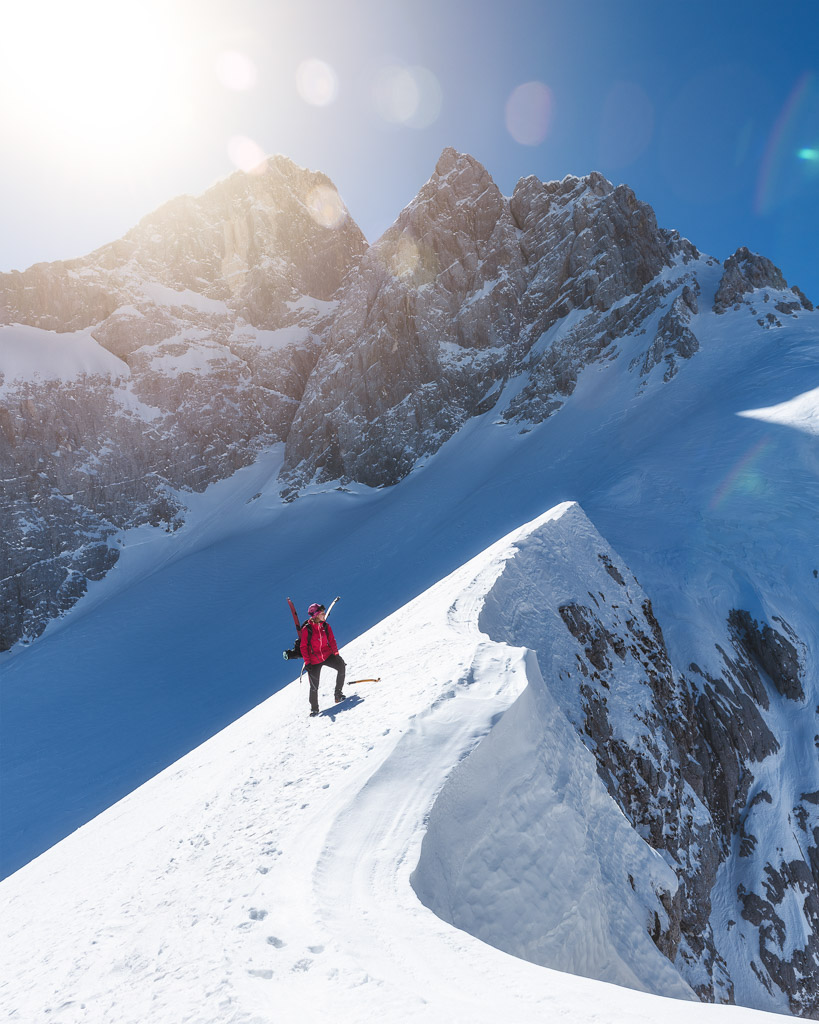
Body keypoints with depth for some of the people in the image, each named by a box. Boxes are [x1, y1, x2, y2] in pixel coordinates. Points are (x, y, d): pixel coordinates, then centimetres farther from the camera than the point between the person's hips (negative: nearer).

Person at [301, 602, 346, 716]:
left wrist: (336, 653, -6)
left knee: (341, 666, -22)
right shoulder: (307, 629, -13)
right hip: (314, 660, -3)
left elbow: (332, 641, 5)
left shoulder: (326, 626, -1)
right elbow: (303, 647, -8)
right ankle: (314, 708, 26)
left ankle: (338, 693, -5)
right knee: (314, 686, 3)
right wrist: (307, 662, -11)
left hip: (327, 655, 3)